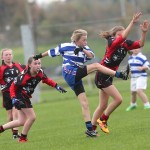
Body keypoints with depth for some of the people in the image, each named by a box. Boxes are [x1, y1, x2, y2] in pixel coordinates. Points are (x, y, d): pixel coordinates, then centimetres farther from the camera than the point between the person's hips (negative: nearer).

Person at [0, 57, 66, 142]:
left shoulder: (40, 73, -10)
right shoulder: (24, 76, -28)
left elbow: (47, 80, 10)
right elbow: (13, 86, -18)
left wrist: (57, 86, 1)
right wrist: (13, 98, -30)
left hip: (26, 97, 8)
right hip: (19, 96, -8)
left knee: (22, 122, 13)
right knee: (32, 117, -10)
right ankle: (23, 138, 7)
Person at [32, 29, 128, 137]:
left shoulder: (84, 48, 12)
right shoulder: (65, 46, -1)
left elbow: (91, 55, -8)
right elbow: (52, 52, 13)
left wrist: (82, 50, -24)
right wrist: (40, 56, 23)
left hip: (76, 78, 6)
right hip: (70, 74, -6)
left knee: (84, 103, 2)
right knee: (96, 65, -18)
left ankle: (89, 129, 3)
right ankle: (118, 74, -22)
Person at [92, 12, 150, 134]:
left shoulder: (125, 44, 2)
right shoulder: (112, 43, -18)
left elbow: (140, 44, -1)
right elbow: (123, 37, -37)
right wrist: (132, 22, -39)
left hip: (108, 77, 8)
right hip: (102, 76, -8)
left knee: (103, 105, 12)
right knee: (118, 99, -13)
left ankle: (92, 128, 20)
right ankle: (103, 119, 4)